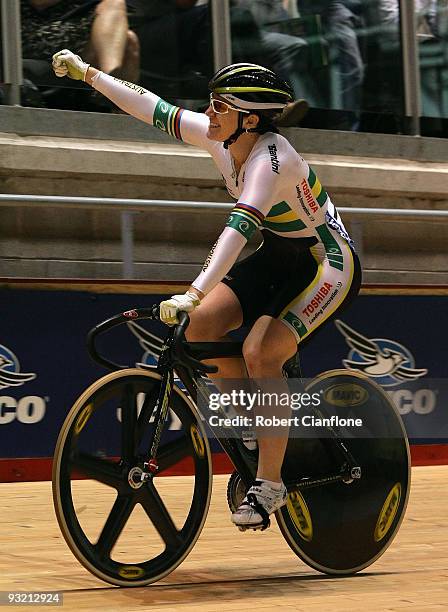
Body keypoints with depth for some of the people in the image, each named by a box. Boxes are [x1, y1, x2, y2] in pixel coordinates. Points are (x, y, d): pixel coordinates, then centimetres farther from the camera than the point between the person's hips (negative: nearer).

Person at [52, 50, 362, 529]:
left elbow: (239, 228, -44)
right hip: (276, 257, 8)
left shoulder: (271, 159, -31)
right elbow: (153, 109, 0)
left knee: (259, 353, -25)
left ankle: (269, 484, -14)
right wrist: (87, 73, 1)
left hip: (328, 264, -8)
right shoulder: (219, 138, -8)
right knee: (202, 323, -12)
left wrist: (193, 293, -53)